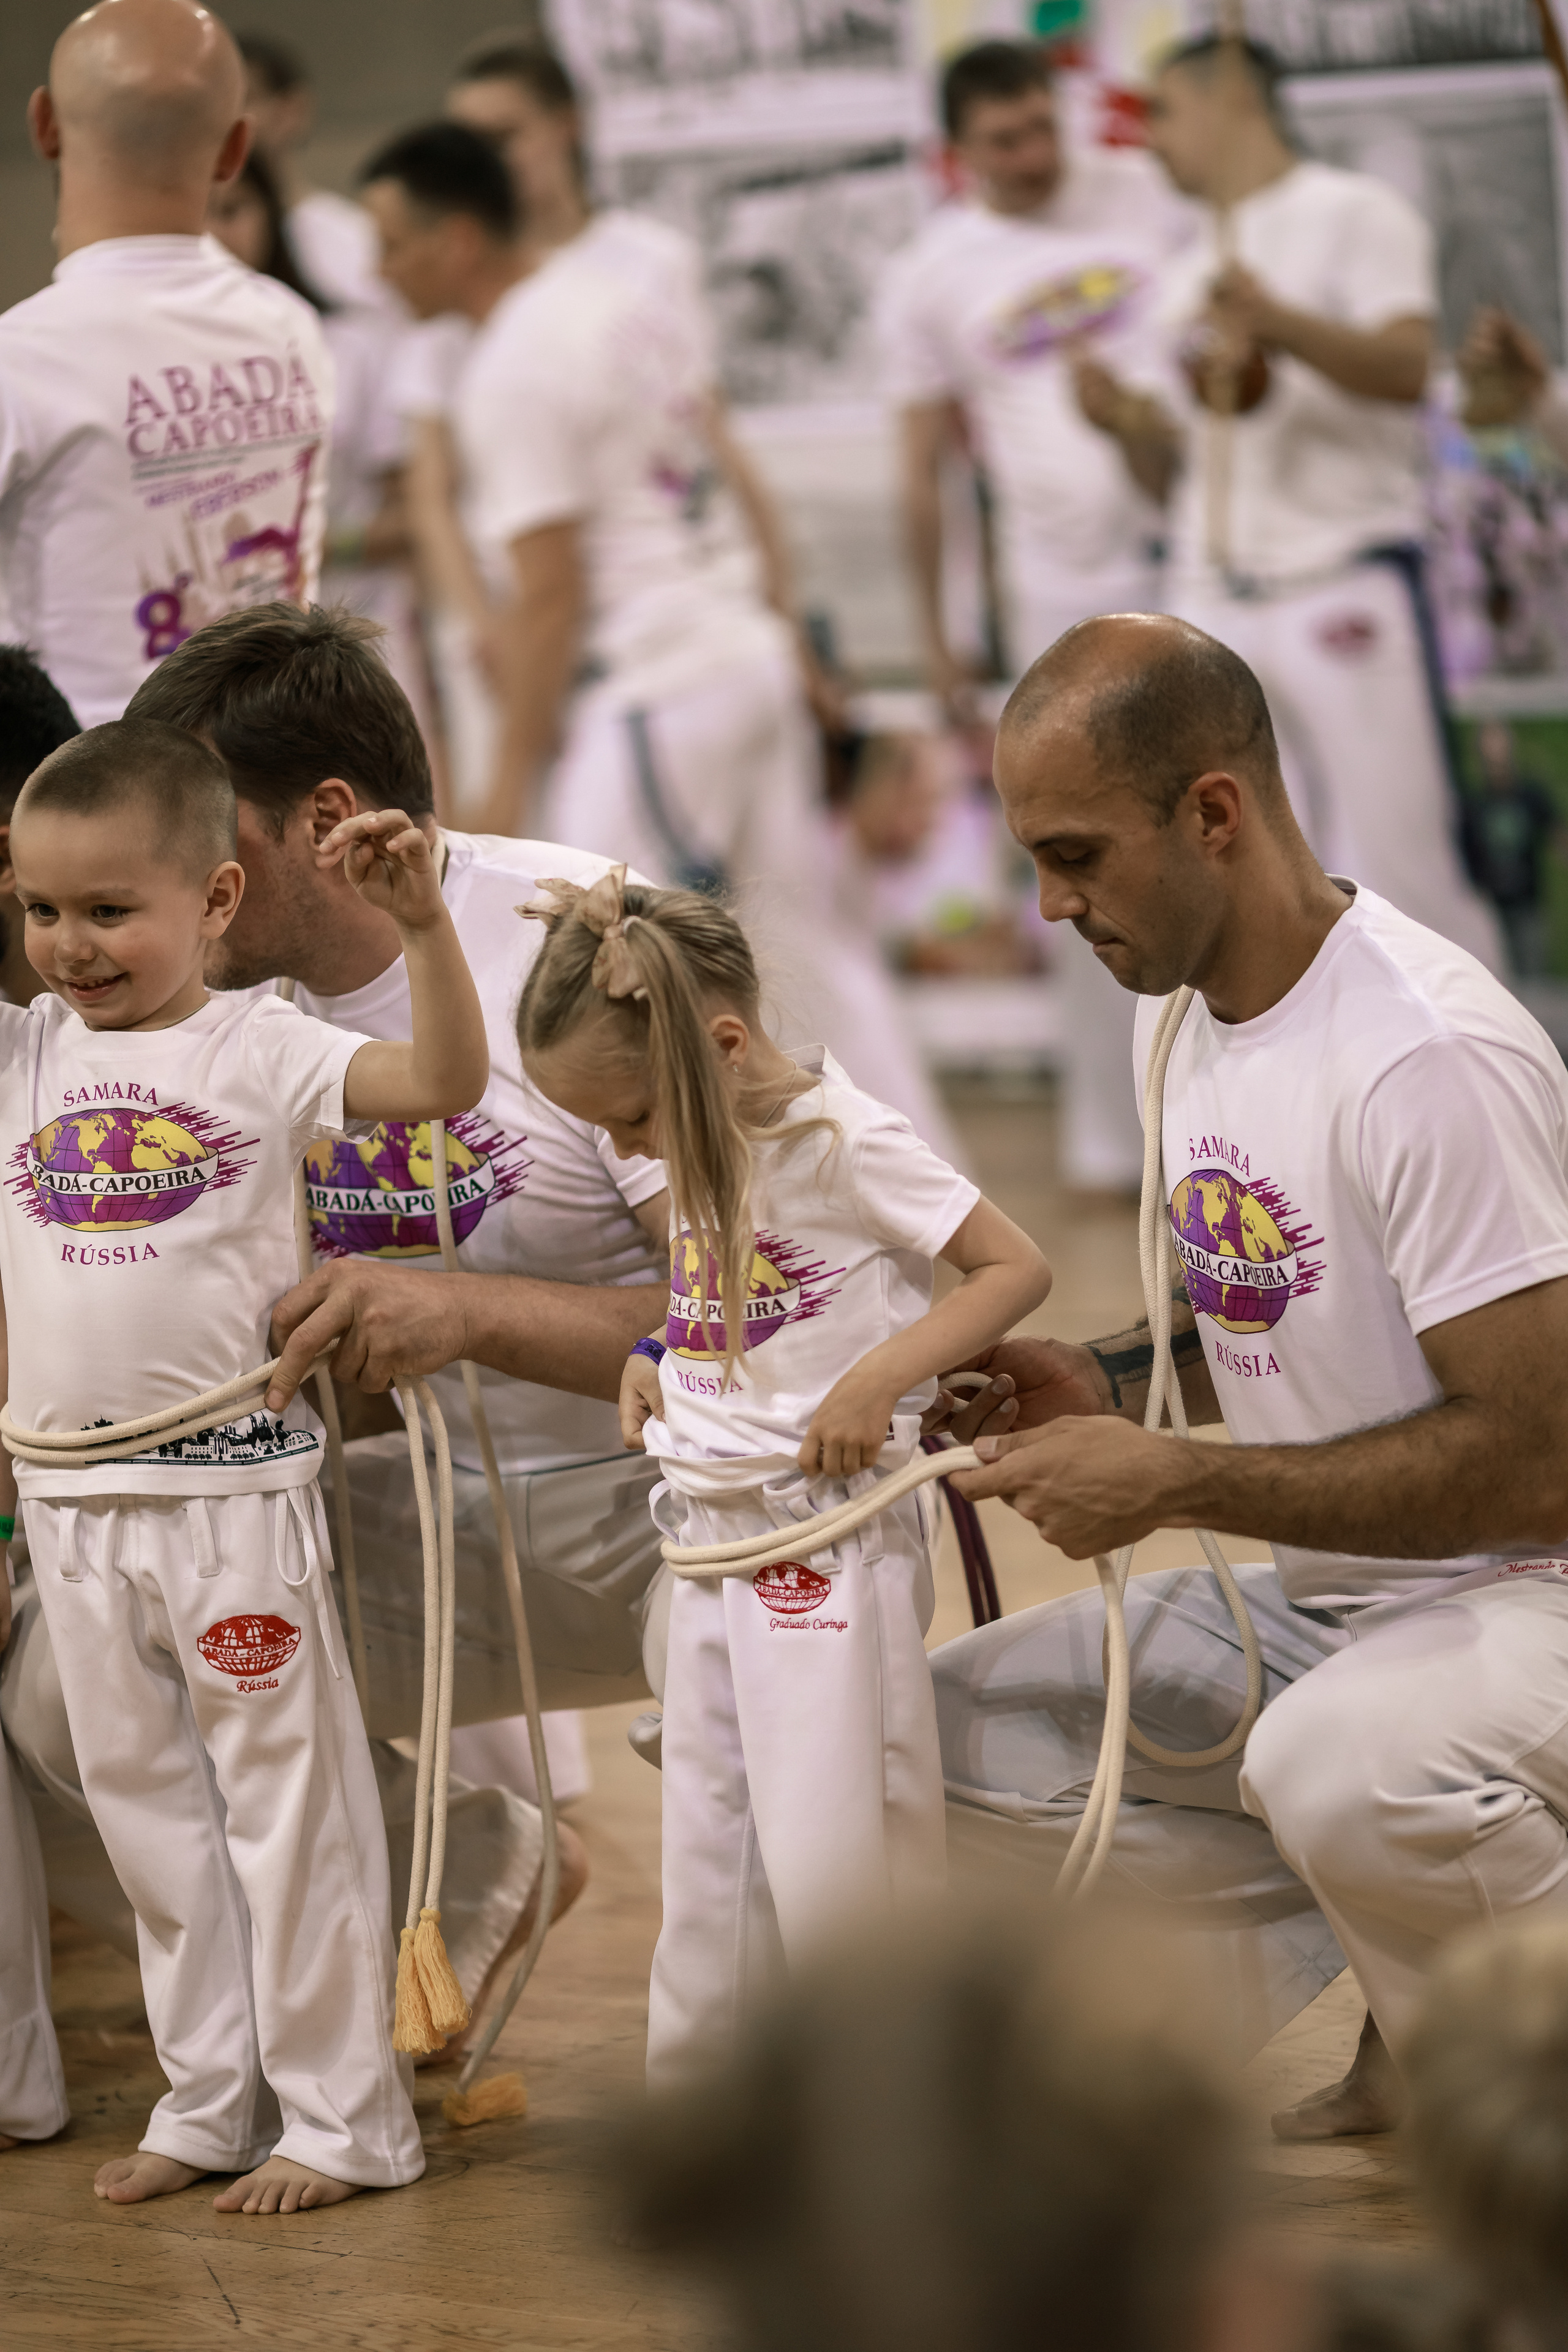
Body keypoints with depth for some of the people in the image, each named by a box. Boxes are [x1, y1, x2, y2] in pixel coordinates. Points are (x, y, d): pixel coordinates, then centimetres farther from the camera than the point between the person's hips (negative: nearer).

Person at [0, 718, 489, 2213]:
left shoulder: (257, 1050, -6)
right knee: (140, 1798, 13)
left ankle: (341, 2117, 11)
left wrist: (419, 923, -26)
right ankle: (209, 2101, 26)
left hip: (233, 1485, -5)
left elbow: (447, 1083, -15)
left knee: (283, 1794, 3)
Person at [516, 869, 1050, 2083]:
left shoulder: (843, 1142, -15)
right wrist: (651, 1358, 7)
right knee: (711, 1854, 11)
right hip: (711, 1530, 8)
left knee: (833, 1858, -8)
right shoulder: (705, 1158, 9)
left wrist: (877, 1379, -21)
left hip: (829, 1538, -8)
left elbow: (1017, 1267, -13)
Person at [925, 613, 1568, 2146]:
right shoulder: (1192, 1013, 6)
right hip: (1321, 1605, 9)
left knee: (1339, 1765, -40)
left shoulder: (1431, 1055, -24)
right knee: (941, 1731, 0)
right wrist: (1103, 1388, 0)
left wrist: (1176, 1482, -22)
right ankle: (1398, 1970, 6)